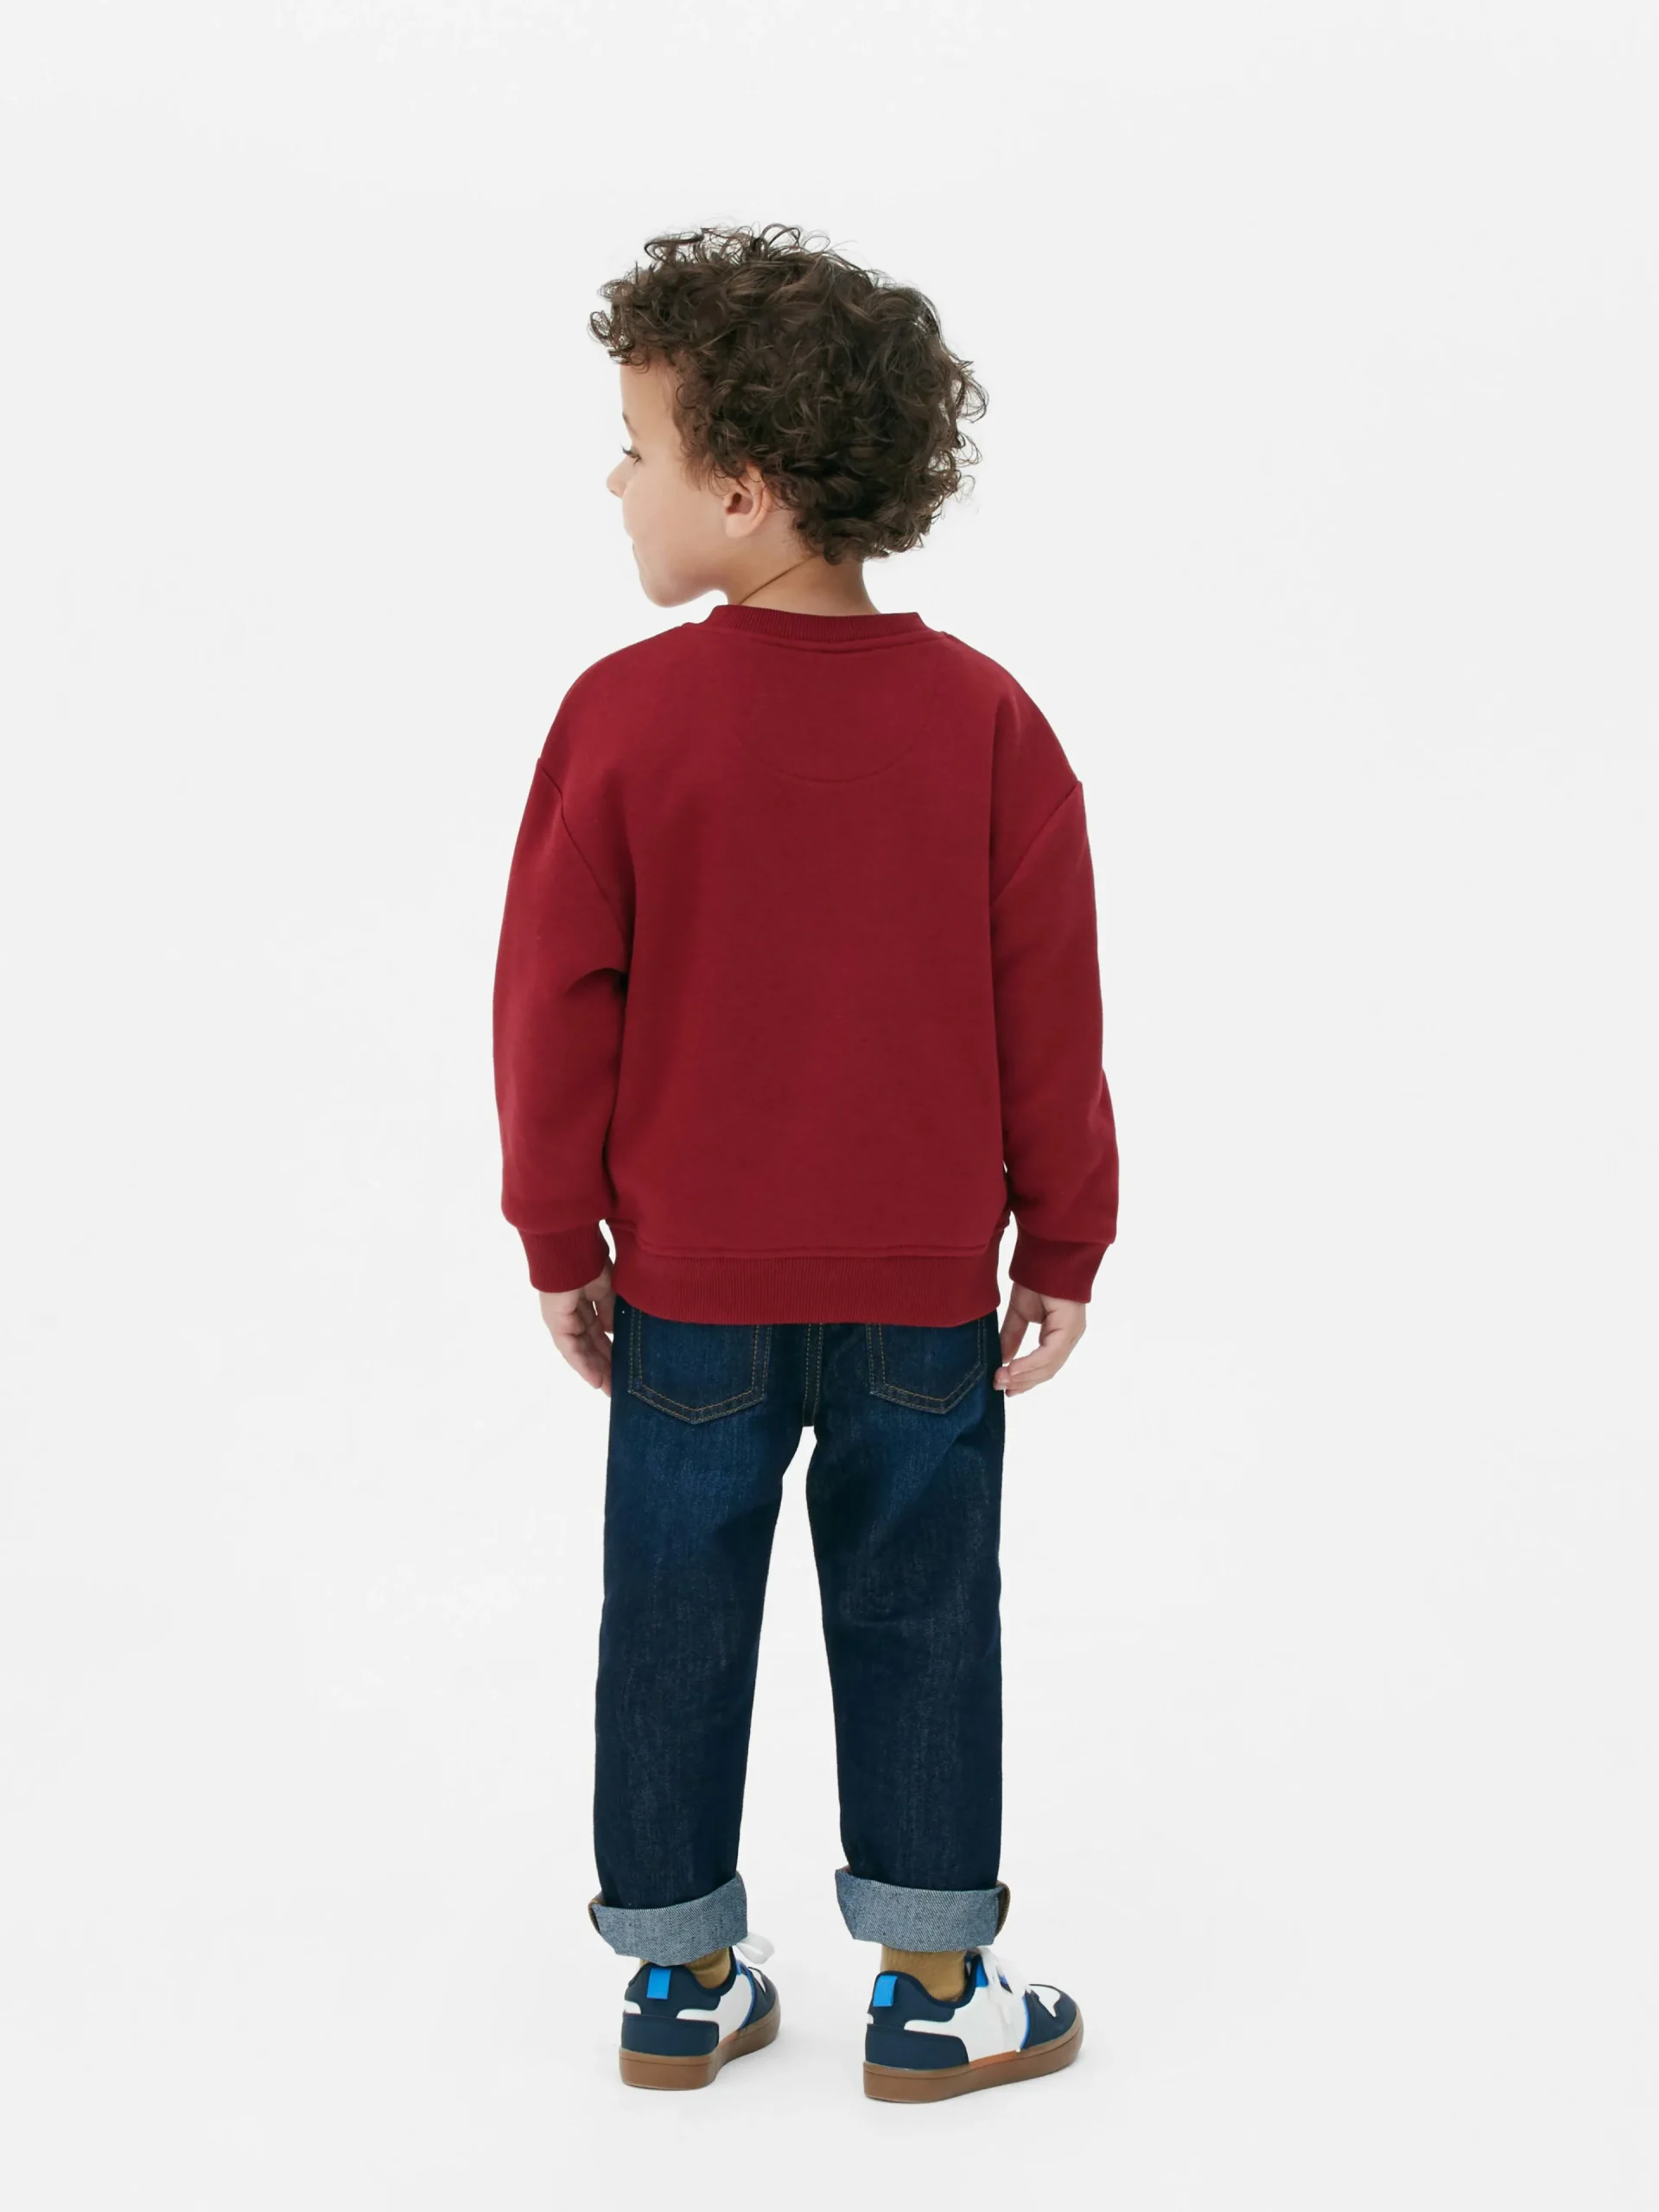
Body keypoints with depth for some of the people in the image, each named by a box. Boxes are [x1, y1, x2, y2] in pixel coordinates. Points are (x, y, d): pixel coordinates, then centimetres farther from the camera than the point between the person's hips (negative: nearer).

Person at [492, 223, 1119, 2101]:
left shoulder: (622, 713, -12)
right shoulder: (985, 720, -8)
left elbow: (557, 1005, -7)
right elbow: (1050, 1021, -4)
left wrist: (562, 1242, 5)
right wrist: (1062, 1247, 7)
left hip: (687, 1281, 0)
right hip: (925, 1282, 1)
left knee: (677, 1621, 14)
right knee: (917, 1623, 14)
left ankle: (682, 1976, 28)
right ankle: (934, 1984, 24)